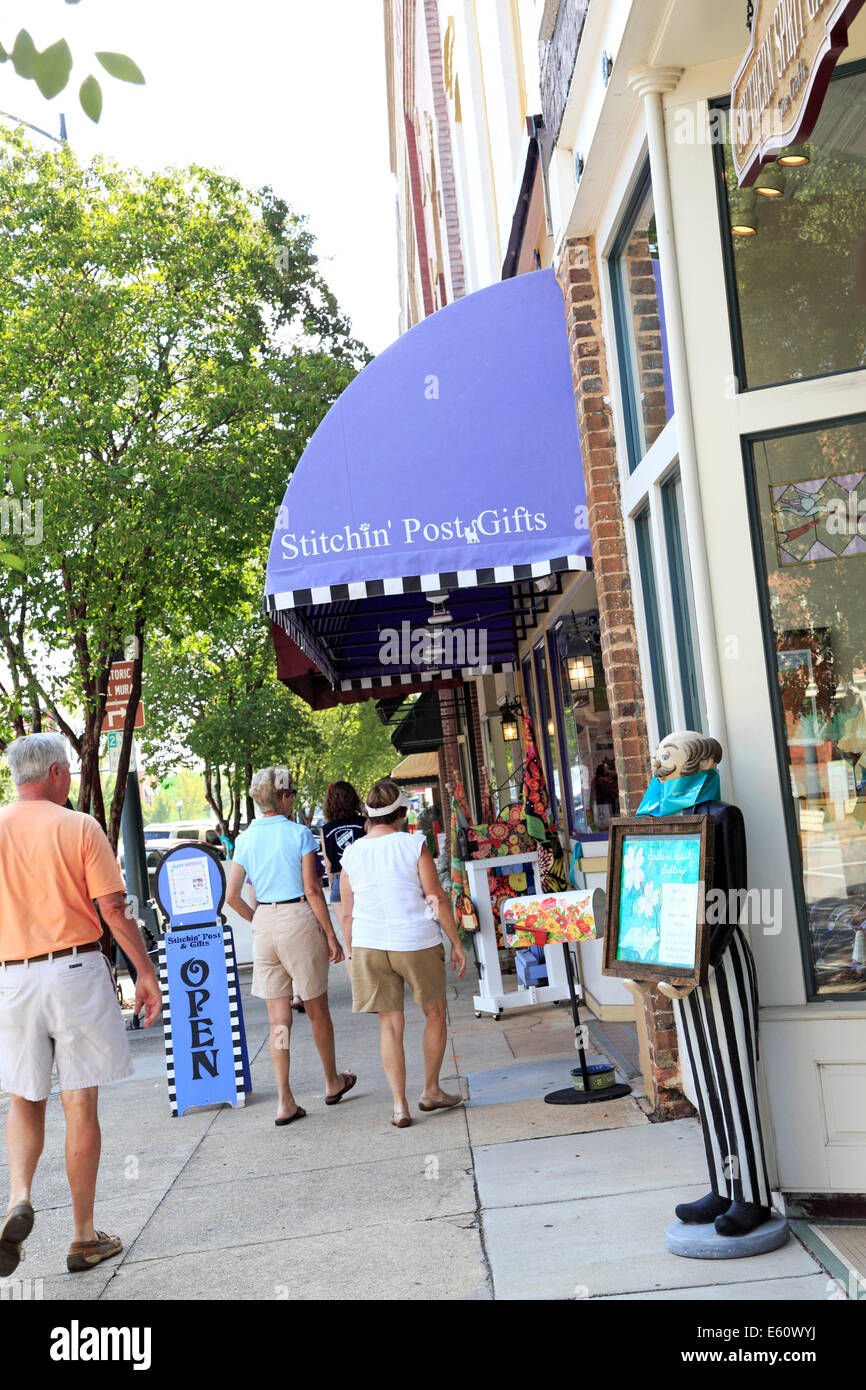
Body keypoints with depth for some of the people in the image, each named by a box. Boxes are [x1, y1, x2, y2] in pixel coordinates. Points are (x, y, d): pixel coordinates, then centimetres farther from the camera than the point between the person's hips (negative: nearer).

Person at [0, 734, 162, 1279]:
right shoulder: (80, 828, -6)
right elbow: (114, 909, -8)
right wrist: (146, 973, -1)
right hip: (76, 970, -2)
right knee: (81, 1105, 6)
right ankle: (85, 1236, 15)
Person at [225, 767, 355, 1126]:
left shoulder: (245, 839, 5)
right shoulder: (299, 833, -8)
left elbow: (232, 896, 3)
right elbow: (311, 889, -11)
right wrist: (330, 935, -6)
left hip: (264, 923, 4)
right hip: (299, 920, -4)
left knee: (278, 1019, 8)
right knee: (317, 1010, 14)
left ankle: (285, 1102, 8)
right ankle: (332, 1082, 31)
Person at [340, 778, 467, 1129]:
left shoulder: (351, 854, 3)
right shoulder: (414, 845, -7)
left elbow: (347, 915, 7)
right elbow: (437, 898, -6)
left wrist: (352, 955, 17)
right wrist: (456, 943, 2)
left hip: (369, 945, 3)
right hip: (416, 942, -2)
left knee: (390, 1024, 9)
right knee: (435, 1015, 17)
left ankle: (399, 1106, 7)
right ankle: (431, 1091, 25)